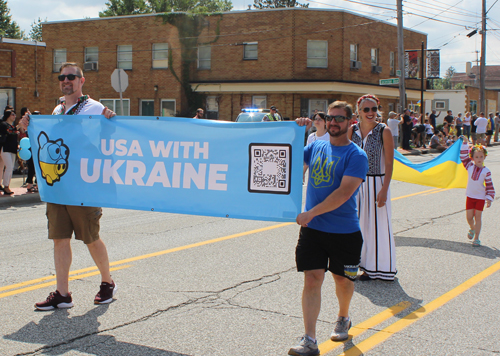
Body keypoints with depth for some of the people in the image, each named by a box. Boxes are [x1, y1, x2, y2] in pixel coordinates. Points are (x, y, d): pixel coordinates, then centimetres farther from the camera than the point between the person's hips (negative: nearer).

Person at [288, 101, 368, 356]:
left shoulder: (356, 155, -10)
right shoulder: (315, 147, 6)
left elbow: (344, 192, -20)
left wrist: (311, 213, -23)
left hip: (344, 231, -3)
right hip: (312, 229, 3)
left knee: (342, 279, 14)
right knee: (312, 279, -4)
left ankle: (343, 319, 42)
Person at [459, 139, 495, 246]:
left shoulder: (486, 171, -9)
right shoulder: (470, 166, -2)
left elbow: (489, 186, -4)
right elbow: (463, 156, 4)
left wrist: (489, 198, -8)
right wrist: (464, 143, 1)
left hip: (480, 197, -3)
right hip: (470, 196, 3)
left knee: (478, 217, 0)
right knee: (469, 217, 4)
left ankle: (476, 238, 6)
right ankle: (472, 229, 36)